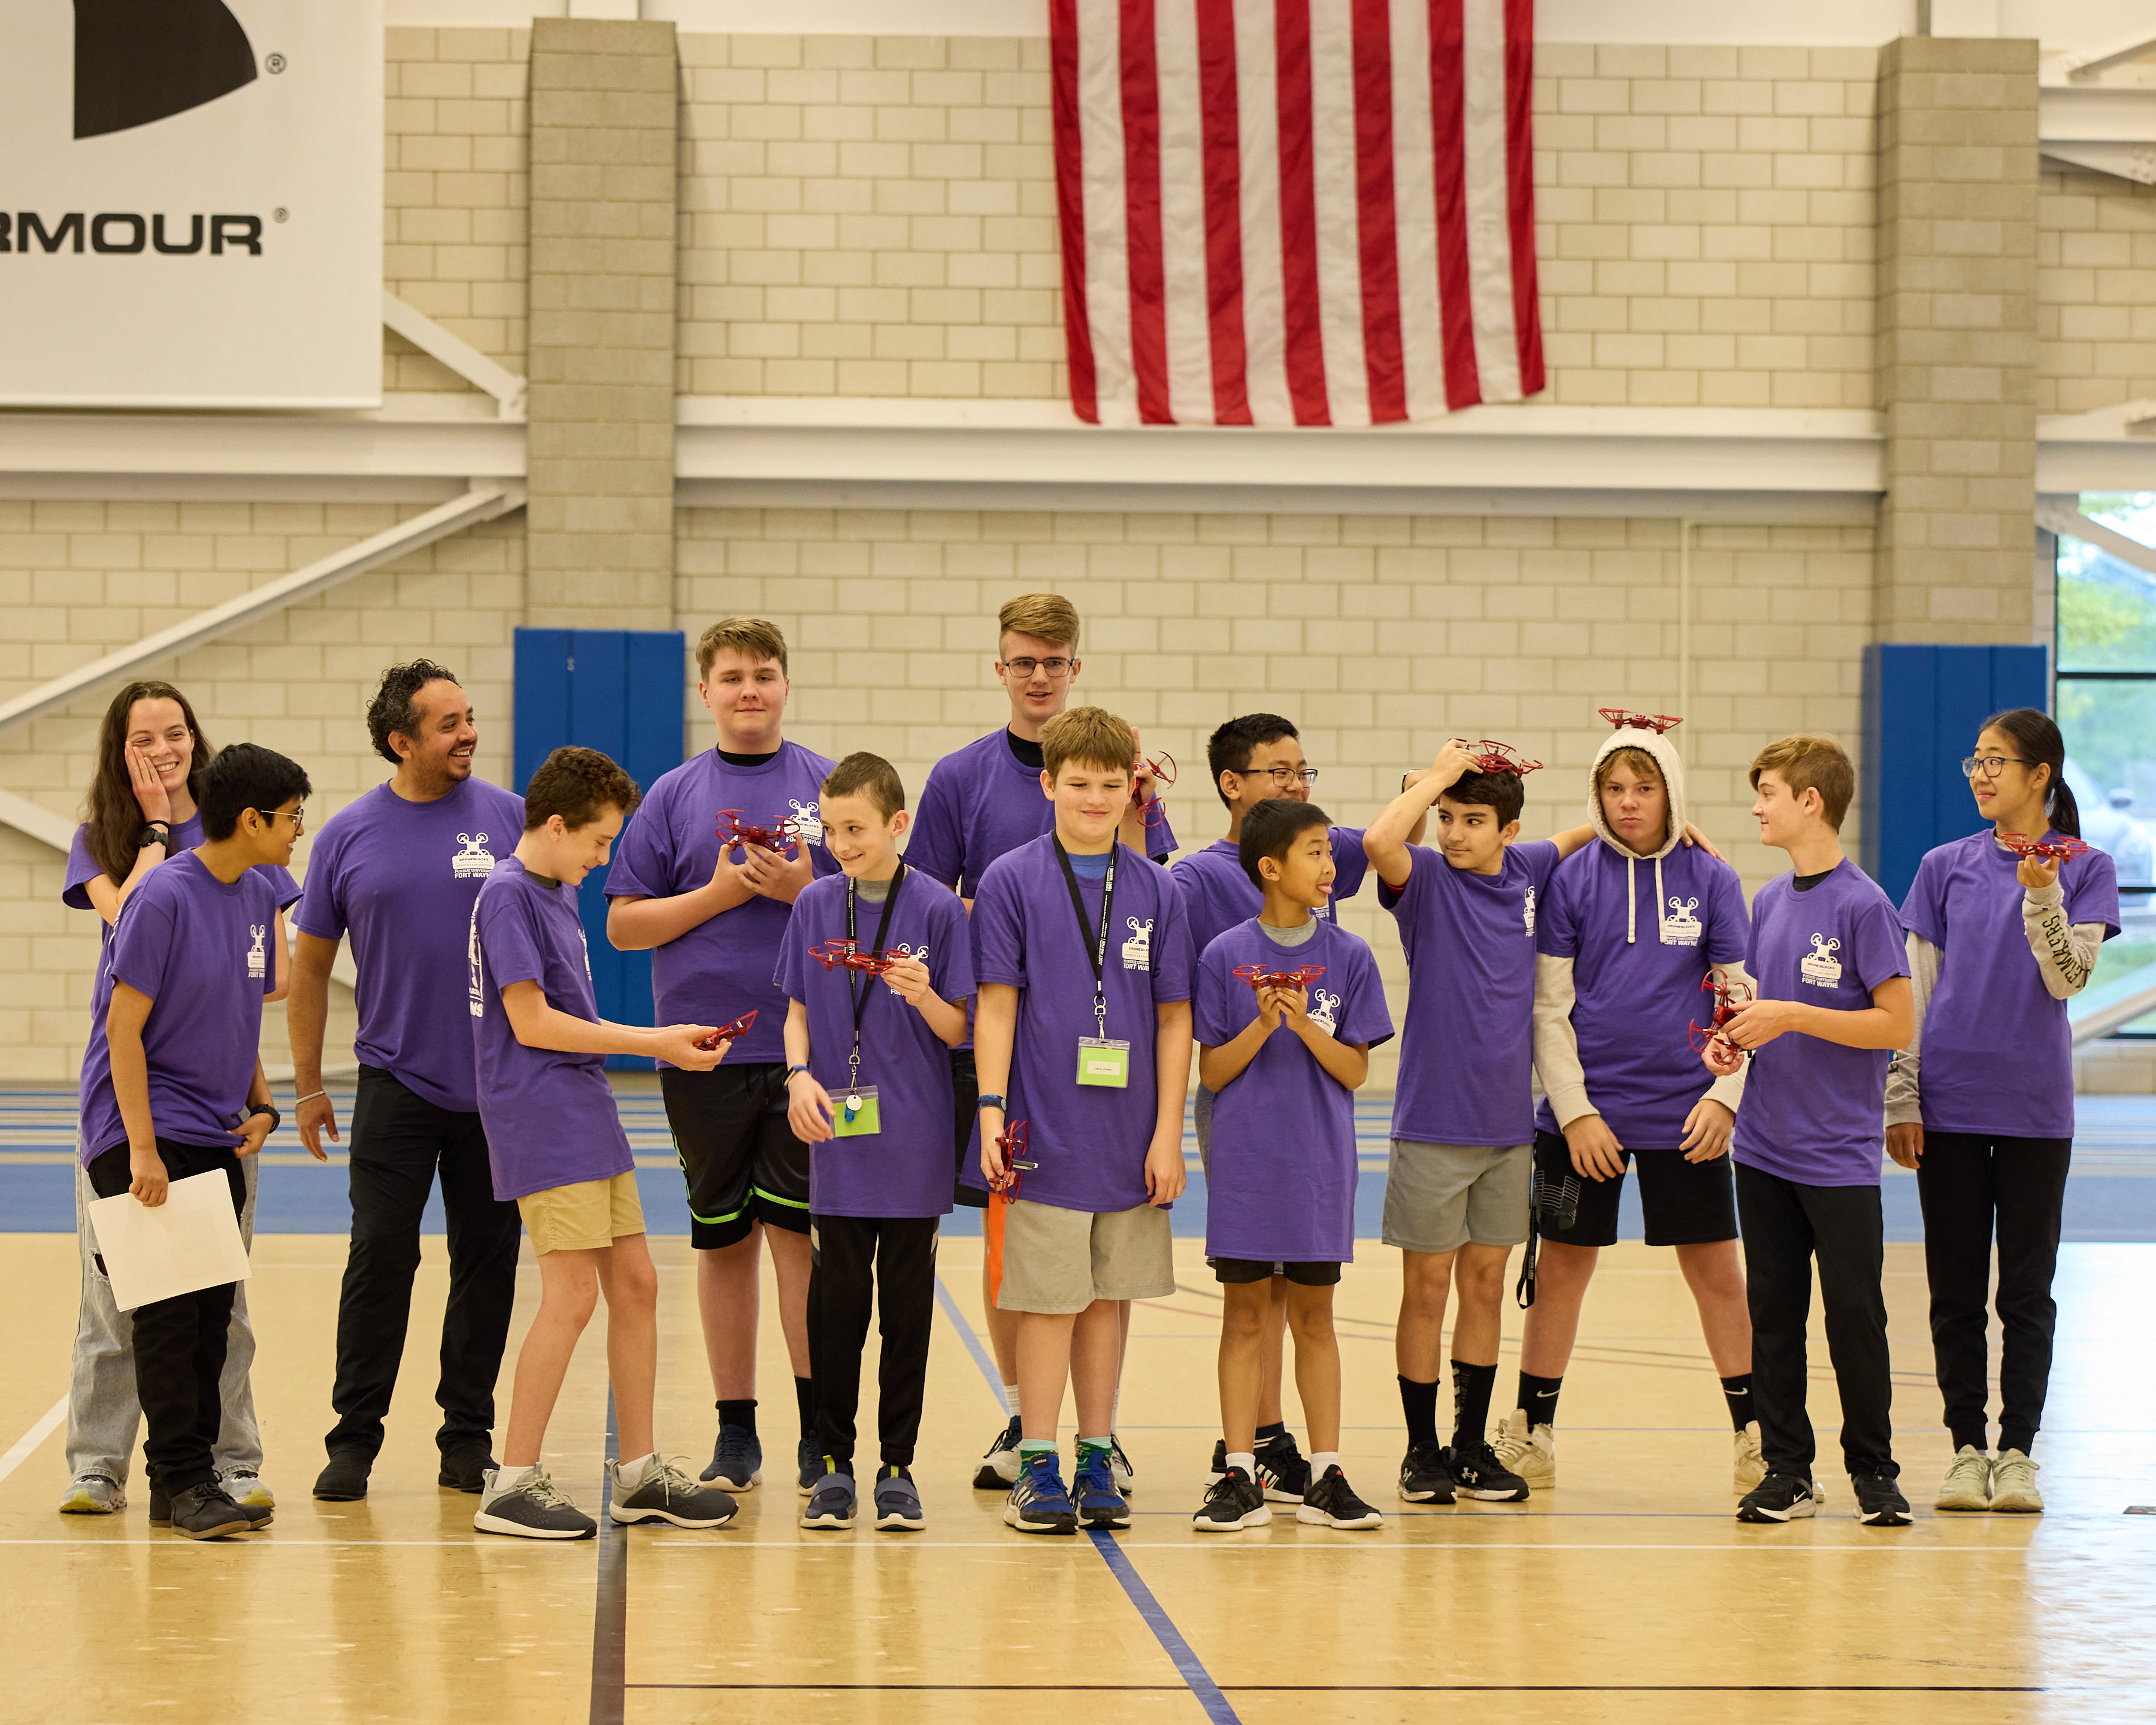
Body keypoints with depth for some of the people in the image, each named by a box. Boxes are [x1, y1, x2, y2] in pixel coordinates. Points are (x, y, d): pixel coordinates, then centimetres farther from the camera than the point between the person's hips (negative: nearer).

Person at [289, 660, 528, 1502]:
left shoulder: (507, 818, 1)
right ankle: (355, 1437, 4)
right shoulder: (349, 836, 1)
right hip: (397, 1081, -1)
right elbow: (310, 965, 9)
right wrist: (308, 1086, 8)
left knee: (488, 1261, 5)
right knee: (380, 1258, -4)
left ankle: (468, 1435, 15)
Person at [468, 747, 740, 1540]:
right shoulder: (508, 893, -12)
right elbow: (532, 1022, -17)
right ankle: (512, 1483, -7)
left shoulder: (558, 895, 18)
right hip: (541, 1118, -10)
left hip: (588, 1116, 10)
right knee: (573, 1292, -12)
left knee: (635, 1282, 10)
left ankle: (638, 1472, 17)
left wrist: (668, 1042, 12)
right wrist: (653, 1043, -12)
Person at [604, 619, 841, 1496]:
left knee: (794, 1226, -8)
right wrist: (720, 892, -8)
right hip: (702, 1052, 2)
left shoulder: (831, 788, 6)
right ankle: (735, 1432, 16)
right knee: (723, 1238, 8)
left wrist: (804, 890, -11)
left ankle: (819, 1426, -2)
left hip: (806, 1045, -2)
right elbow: (624, 923, 4)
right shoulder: (675, 796, 8)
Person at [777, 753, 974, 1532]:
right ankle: (834, 1463, 12)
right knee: (836, 1300, 3)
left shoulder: (937, 908, -4)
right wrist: (800, 1075, -6)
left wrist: (924, 996, -21)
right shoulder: (816, 905, 5)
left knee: (907, 1305, 4)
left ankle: (898, 1467, 12)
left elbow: (959, 1030, -1)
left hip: (915, 1139, -2)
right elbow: (798, 1008, 12)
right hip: (837, 1135, 2)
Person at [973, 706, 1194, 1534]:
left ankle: (1097, 1462, 17)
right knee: (1050, 1301, -1)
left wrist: (1168, 1133, 1)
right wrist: (991, 1108, -10)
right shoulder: (1012, 881, -1)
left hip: (1131, 1141, 3)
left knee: (1107, 1297, 10)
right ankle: (1036, 1468, 7)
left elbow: (1174, 1018, 6)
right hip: (1047, 1134, -3)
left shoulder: (1156, 891, 5)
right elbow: (996, 1002, -2)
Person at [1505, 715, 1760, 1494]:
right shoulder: (1573, 879, 0)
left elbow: (1739, 999, 4)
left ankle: (1754, 1432, 11)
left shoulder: (1710, 880, 1)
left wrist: (1723, 1097, -8)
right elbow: (1549, 1008, 0)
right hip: (1584, 1111, 0)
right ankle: (1532, 1433, 17)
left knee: (1715, 1268, 3)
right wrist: (1576, 1111, -7)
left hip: (1684, 1115, 0)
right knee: (1564, 1263, 7)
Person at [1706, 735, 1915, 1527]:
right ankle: (1786, 1470, 15)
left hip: (1840, 1154, -6)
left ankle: (1874, 1470, 11)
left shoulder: (1862, 906, -11)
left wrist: (1790, 1018, -18)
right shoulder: (1768, 901, 10)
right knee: (1772, 1311, 8)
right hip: (1765, 1147, 6)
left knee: (1854, 1312, 0)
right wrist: (1735, 1040, 0)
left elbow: (1897, 1024, -14)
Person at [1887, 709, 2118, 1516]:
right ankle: (1967, 1449, 12)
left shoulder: (2086, 870, 0)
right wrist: (1900, 1100, 2)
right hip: (1949, 1105, 2)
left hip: (2035, 1108, -2)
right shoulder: (1946, 868, 6)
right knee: (1956, 1289, 5)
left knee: (2027, 1288, 2)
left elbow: (2067, 980, -10)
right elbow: (1914, 993, 7)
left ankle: (2017, 1451, 8)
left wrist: (2041, 895, -24)